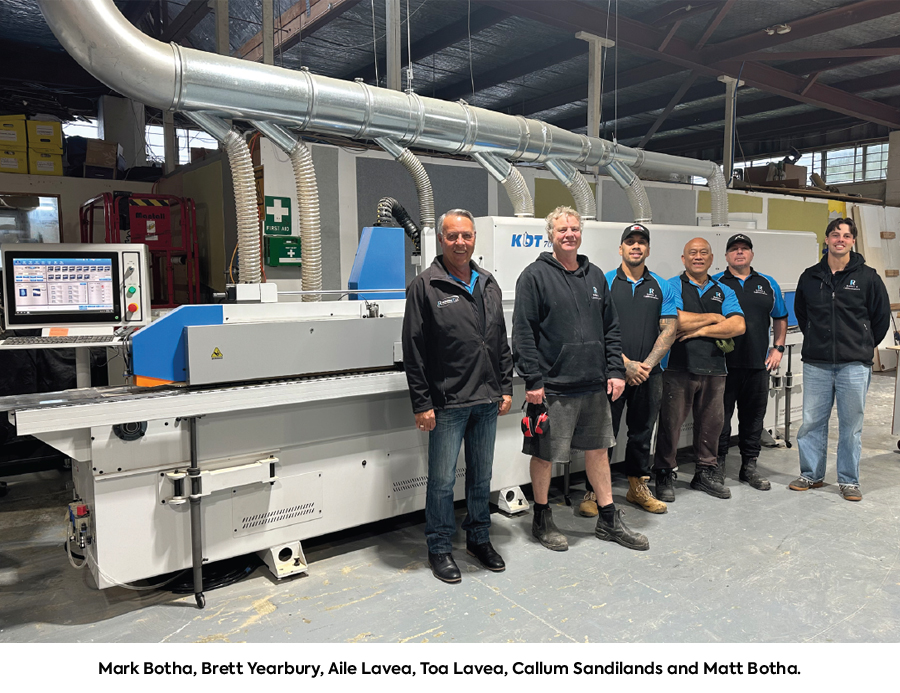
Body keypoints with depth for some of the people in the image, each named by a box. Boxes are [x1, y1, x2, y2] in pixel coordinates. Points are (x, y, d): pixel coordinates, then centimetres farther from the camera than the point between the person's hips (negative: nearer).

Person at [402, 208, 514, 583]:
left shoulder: (488, 285, 11)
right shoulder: (425, 287, -6)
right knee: (442, 480, 4)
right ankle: (439, 548, 21)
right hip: (447, 403, -5)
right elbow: (413, 351, -9)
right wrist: (421, 403, -12)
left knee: (481, 476, 16)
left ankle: (479, 538, 33)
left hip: (487, 400, 5)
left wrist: (505, 386, 10)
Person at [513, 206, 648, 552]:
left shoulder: (595, 276, 12)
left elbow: (610, 328, 15)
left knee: (598, 448, 15)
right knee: (545, 455, 6)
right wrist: (533, 380, -16)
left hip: (594, 384, 6)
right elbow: (523, 333, -11)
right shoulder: (535, 275, -6)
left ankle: (609, 520, 29)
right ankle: (542, 520, 25)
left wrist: (615, 370, 6)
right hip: (553, 386, -6)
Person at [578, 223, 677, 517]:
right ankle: (594, 492, 11)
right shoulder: (606, 282, 0)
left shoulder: (662, 287, 9)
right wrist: (626, 364, -14)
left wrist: (647, 364, -9)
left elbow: (669, 329, 3)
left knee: (642, 433, 13)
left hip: (648, 373, 3)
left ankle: (638, 487, 27)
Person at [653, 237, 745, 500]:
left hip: (713, 368, 4)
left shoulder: (723, 291, 15)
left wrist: (700, 330, -9)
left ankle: (705, 473, 26)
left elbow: (738, 326, 0)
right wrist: (713, 318, -3)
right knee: (670, 422, -2)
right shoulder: (673, 286, 3)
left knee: (711, 422, 11)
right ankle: (664, 475, 11)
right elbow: (675, 321, -15)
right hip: (679, 367, -4)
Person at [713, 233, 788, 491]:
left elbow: (780, 318, 20)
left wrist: (778, 348, 10)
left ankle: (749, 466, 22)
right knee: (721, 414, 1)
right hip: (724, 362, -3)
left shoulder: (768, 285, 13)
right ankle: (718, 465, 12)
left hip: (758, 363, 4)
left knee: (754, 416, 10)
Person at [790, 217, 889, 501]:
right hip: (816, 363, 2)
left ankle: (849, 480, 17)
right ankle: (811, 475, 20)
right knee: (812, 422, 6)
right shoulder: (810, 277, 6)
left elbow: (881, 316, 7)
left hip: (854, 365, -2)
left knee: (851, 424, 6)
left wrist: (864, 347, 11)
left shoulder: (867, 277, -1)